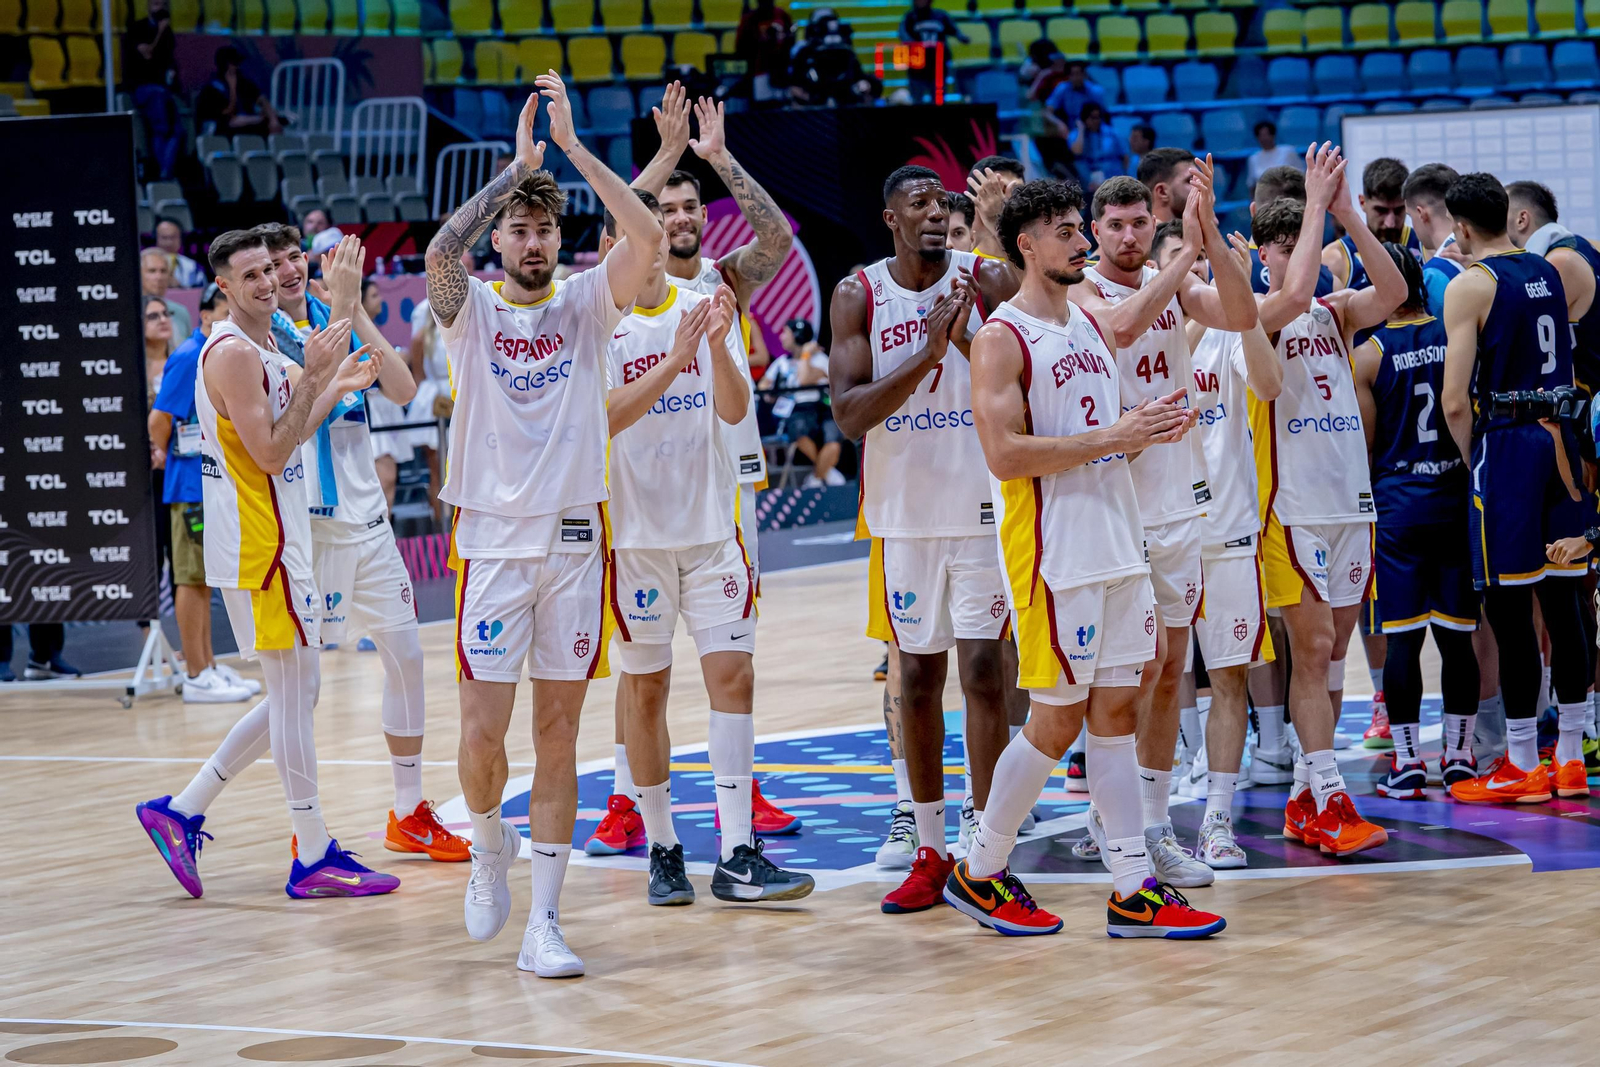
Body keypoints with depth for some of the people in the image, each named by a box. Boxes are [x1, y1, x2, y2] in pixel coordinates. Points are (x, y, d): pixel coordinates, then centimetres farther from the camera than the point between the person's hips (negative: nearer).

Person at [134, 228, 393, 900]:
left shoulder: (261, 351, 16)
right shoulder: (235, 353, -16)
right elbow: (272, 453, -20)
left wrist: (334, 387, 25)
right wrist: (314, 376, -18)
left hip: (275, 542, 10)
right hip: (259, 547, -10)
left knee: (293, 694, 14)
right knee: (295, 693, -5)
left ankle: (182, 811, 16)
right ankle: (314, 859, 1)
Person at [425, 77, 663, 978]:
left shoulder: (587, 303, 4)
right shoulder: (472, 309, 1)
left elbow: (648, 237, -15)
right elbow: (440, 252, -22)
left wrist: (573, 145, -16)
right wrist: (517, 166, -19)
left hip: (575, 540, 1)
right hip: (492, 541, -1)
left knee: (559, 735, 2)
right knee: (482, 734, -6)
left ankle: (545, 922, 6)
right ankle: (491, 844, 26)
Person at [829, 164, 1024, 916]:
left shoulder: (989, 282, -4)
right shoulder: (859, 296, 0)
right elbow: (849, 414, -9)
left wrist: (969, 341, -21)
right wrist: (927, 354, -20)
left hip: (985, 508, -2)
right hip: (906, 513, 2)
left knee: (985, 672, -6)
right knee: (917, 678, 9)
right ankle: (930, 850, 20)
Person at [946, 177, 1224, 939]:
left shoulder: (1088, 325, 15)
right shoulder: (1001, 339, -10)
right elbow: (1004, 455, -20)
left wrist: (1149, 430, 1)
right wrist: (1112, 436, -21)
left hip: (1116, 547, 8)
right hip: (1052, 554, -8)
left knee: (1115, 710, 6)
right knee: (1057, 720, -3)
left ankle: (1134, 890, 6)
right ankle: (979, 872, 12)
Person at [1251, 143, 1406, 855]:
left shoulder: (1336, 311, 12)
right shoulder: (1255, 313, -4)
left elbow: (1392, 293, -7)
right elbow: (1295, 297, -26)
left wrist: (1348, 215, -13)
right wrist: (1316, 205, -19)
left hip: (1351, 502, 6)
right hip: (1292, 504, -6)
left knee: (1330, 654, 9)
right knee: (1311, 651, -9)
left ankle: (1304, 799, 15)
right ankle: (1329, 805, -10)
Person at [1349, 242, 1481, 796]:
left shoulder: (1366, 356, -6)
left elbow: (1363, 446, -2)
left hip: (1398, 507, -3)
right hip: (1458, 501, 3)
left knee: (1402, 637, 0)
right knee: (1456, 635, 8)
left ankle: (1406, 761, 1)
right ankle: (1459, 755, 13)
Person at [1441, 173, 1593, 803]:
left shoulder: (1470, 286, -9)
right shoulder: (1550, 272, 12)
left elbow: (1456, 402, -13)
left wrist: (1473, 459, 1)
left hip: (1506, 442, -7)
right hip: (1561, 439, 7)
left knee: (1508, 608, -2)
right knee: (1562, 603, 10)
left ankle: (1522, 766, 1)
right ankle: (1570, 759, 15)